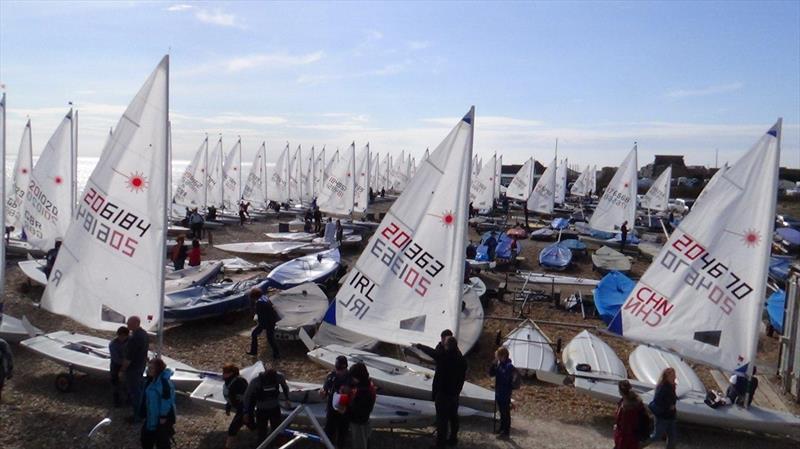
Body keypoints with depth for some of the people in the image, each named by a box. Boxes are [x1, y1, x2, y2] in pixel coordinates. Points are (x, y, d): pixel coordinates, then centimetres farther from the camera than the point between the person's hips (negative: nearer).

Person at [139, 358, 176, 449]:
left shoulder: (164, 382, -27)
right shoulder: (151, 379, 2)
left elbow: (167, 400, -24)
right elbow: (147, 397, 13)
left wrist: (163, 416, -20)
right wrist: (143, 412, 16)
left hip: (162, 416, -9)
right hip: (151, 414, 10)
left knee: (162, 439, 2)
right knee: (146, 435, 22)